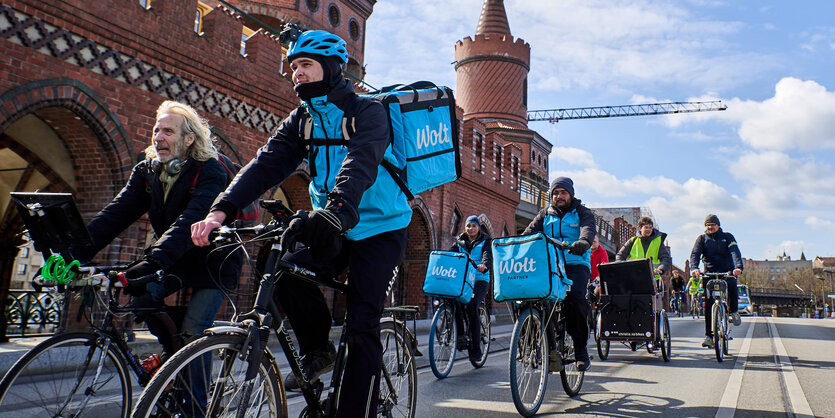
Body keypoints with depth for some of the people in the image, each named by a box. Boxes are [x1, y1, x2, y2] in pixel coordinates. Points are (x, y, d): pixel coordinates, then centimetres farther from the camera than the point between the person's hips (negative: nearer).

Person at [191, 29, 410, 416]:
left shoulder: (367, 111, -12)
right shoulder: (301, 120, 6)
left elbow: (361, 164, -32)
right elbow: (268, 163, -9)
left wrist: (335, 210, -51)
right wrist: (220, 210, -25)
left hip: (380, 228, -5)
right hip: (331, 229, 5)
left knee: (361, 325, -12)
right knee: (288, 273, -20)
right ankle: (317, 350, 6)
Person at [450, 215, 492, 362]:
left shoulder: (485, 241, 7)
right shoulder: (460, 241, 18)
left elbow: (488, 256, -12)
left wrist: (484, 265, -36)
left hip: (479, 280, -4)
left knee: (471, 306, -24)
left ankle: (475, 348, -16)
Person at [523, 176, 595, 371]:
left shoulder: (583, 213, 9)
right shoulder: (545, 214, 20)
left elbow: (589, 229, -13)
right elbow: (530, 231, 5)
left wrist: (583, 242, -37)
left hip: (576, 264, -3)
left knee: (576, 296, -29)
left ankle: (580, 348, -14)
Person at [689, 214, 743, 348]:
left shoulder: (727, 237, 6)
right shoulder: (702, 239, 8)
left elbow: (735, 252, -10)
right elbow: (695, 254, -7)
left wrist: (738, 267, -31)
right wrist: (694, 268, -29)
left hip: (727, 271, 0)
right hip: (709, 273, 1)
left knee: (732, 283, -34)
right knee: (708, 301, -13)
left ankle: (733, 311, -6)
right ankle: (709, 336, -11)